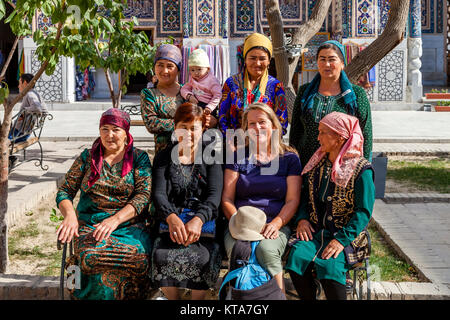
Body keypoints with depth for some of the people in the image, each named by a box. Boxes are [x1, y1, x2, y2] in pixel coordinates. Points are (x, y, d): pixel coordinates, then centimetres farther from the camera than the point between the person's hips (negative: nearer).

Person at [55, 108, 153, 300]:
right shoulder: (88, 157, 13)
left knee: (138, 258, -34)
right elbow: (65, 191, 11)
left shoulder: (139, 158, 9)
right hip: (90, 225, 1)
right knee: (92, 257, -34)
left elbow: (144, 195, -4)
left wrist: (115, 219, -19)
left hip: (130, 226, 0)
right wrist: (70, 215, -12)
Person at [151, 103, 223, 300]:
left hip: (204, 221, -1)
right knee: (162, 257, -29)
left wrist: (198, 220, -22)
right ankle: (172, 298, -7)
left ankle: (198, 299, -9)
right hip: (170, 221, 1)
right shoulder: (164, 157, 15)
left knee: (202, 259, -31)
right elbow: (159, 194, 1)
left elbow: (214, 195, -1)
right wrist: (172, 218, -21)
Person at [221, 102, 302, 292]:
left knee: (266, 250, -35)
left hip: (276, 226, -1)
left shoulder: (289, 158, 13)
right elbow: (226, 198, 9)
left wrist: (275, 224, -13)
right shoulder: (238, 158, 15)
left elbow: (293, 200, 6)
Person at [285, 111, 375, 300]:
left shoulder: (361, 170, -7)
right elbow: (305, 197, 20)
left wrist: (342, 239, -20)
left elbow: (364, 211, -11)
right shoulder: (317, 164, 12)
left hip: (347, 235, -5)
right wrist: (302, 219, -1)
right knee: (296, 256, -23)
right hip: (316, 231, 5)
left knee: (328, 265, -30)